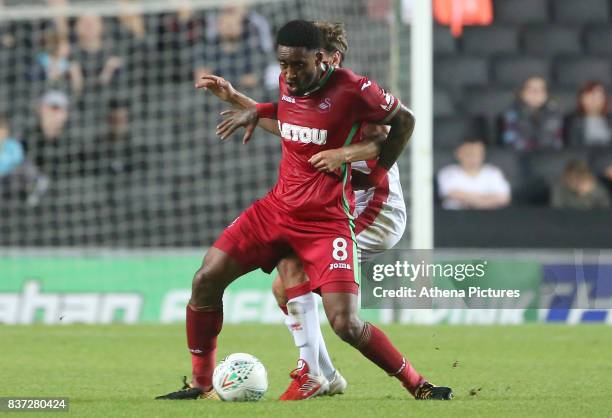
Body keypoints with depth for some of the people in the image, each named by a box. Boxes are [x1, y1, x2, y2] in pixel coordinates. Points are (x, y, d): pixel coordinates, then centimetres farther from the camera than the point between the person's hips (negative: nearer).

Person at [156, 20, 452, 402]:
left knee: (346, 324, -17)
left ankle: (419, 387, 3)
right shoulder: (286, 83, 3)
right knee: (206, 281, -5)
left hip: (327, 220, -6)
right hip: (277, 208, 6)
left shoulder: (352, 90, -16)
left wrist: (377, 173, 0)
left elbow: (404, 120, 0)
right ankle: (202, 385, 10)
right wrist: (257, 111, 11)